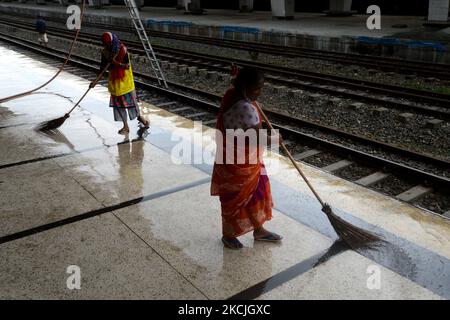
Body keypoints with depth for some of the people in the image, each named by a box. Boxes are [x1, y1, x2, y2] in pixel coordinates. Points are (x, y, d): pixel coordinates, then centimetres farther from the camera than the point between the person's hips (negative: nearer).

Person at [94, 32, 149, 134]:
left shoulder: (122, 49, -15)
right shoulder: (105, 52, -1)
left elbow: (127, 66, -17)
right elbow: (102, 68, 4)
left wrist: (115, 62, -29)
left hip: (125, 79, -4)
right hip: (114, 80, 5)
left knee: (131, 98, 4)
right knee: (118, 102, 5)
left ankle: (139, 116, 32)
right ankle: (126, 126, 14)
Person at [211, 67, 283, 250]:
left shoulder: (231, 94, -3)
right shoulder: (245, 108, -32)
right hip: (240, 163, -10)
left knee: (256, 193, 21)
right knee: (236, 198, 11)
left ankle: (258, 230, 39)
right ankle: (228, 234, 33)